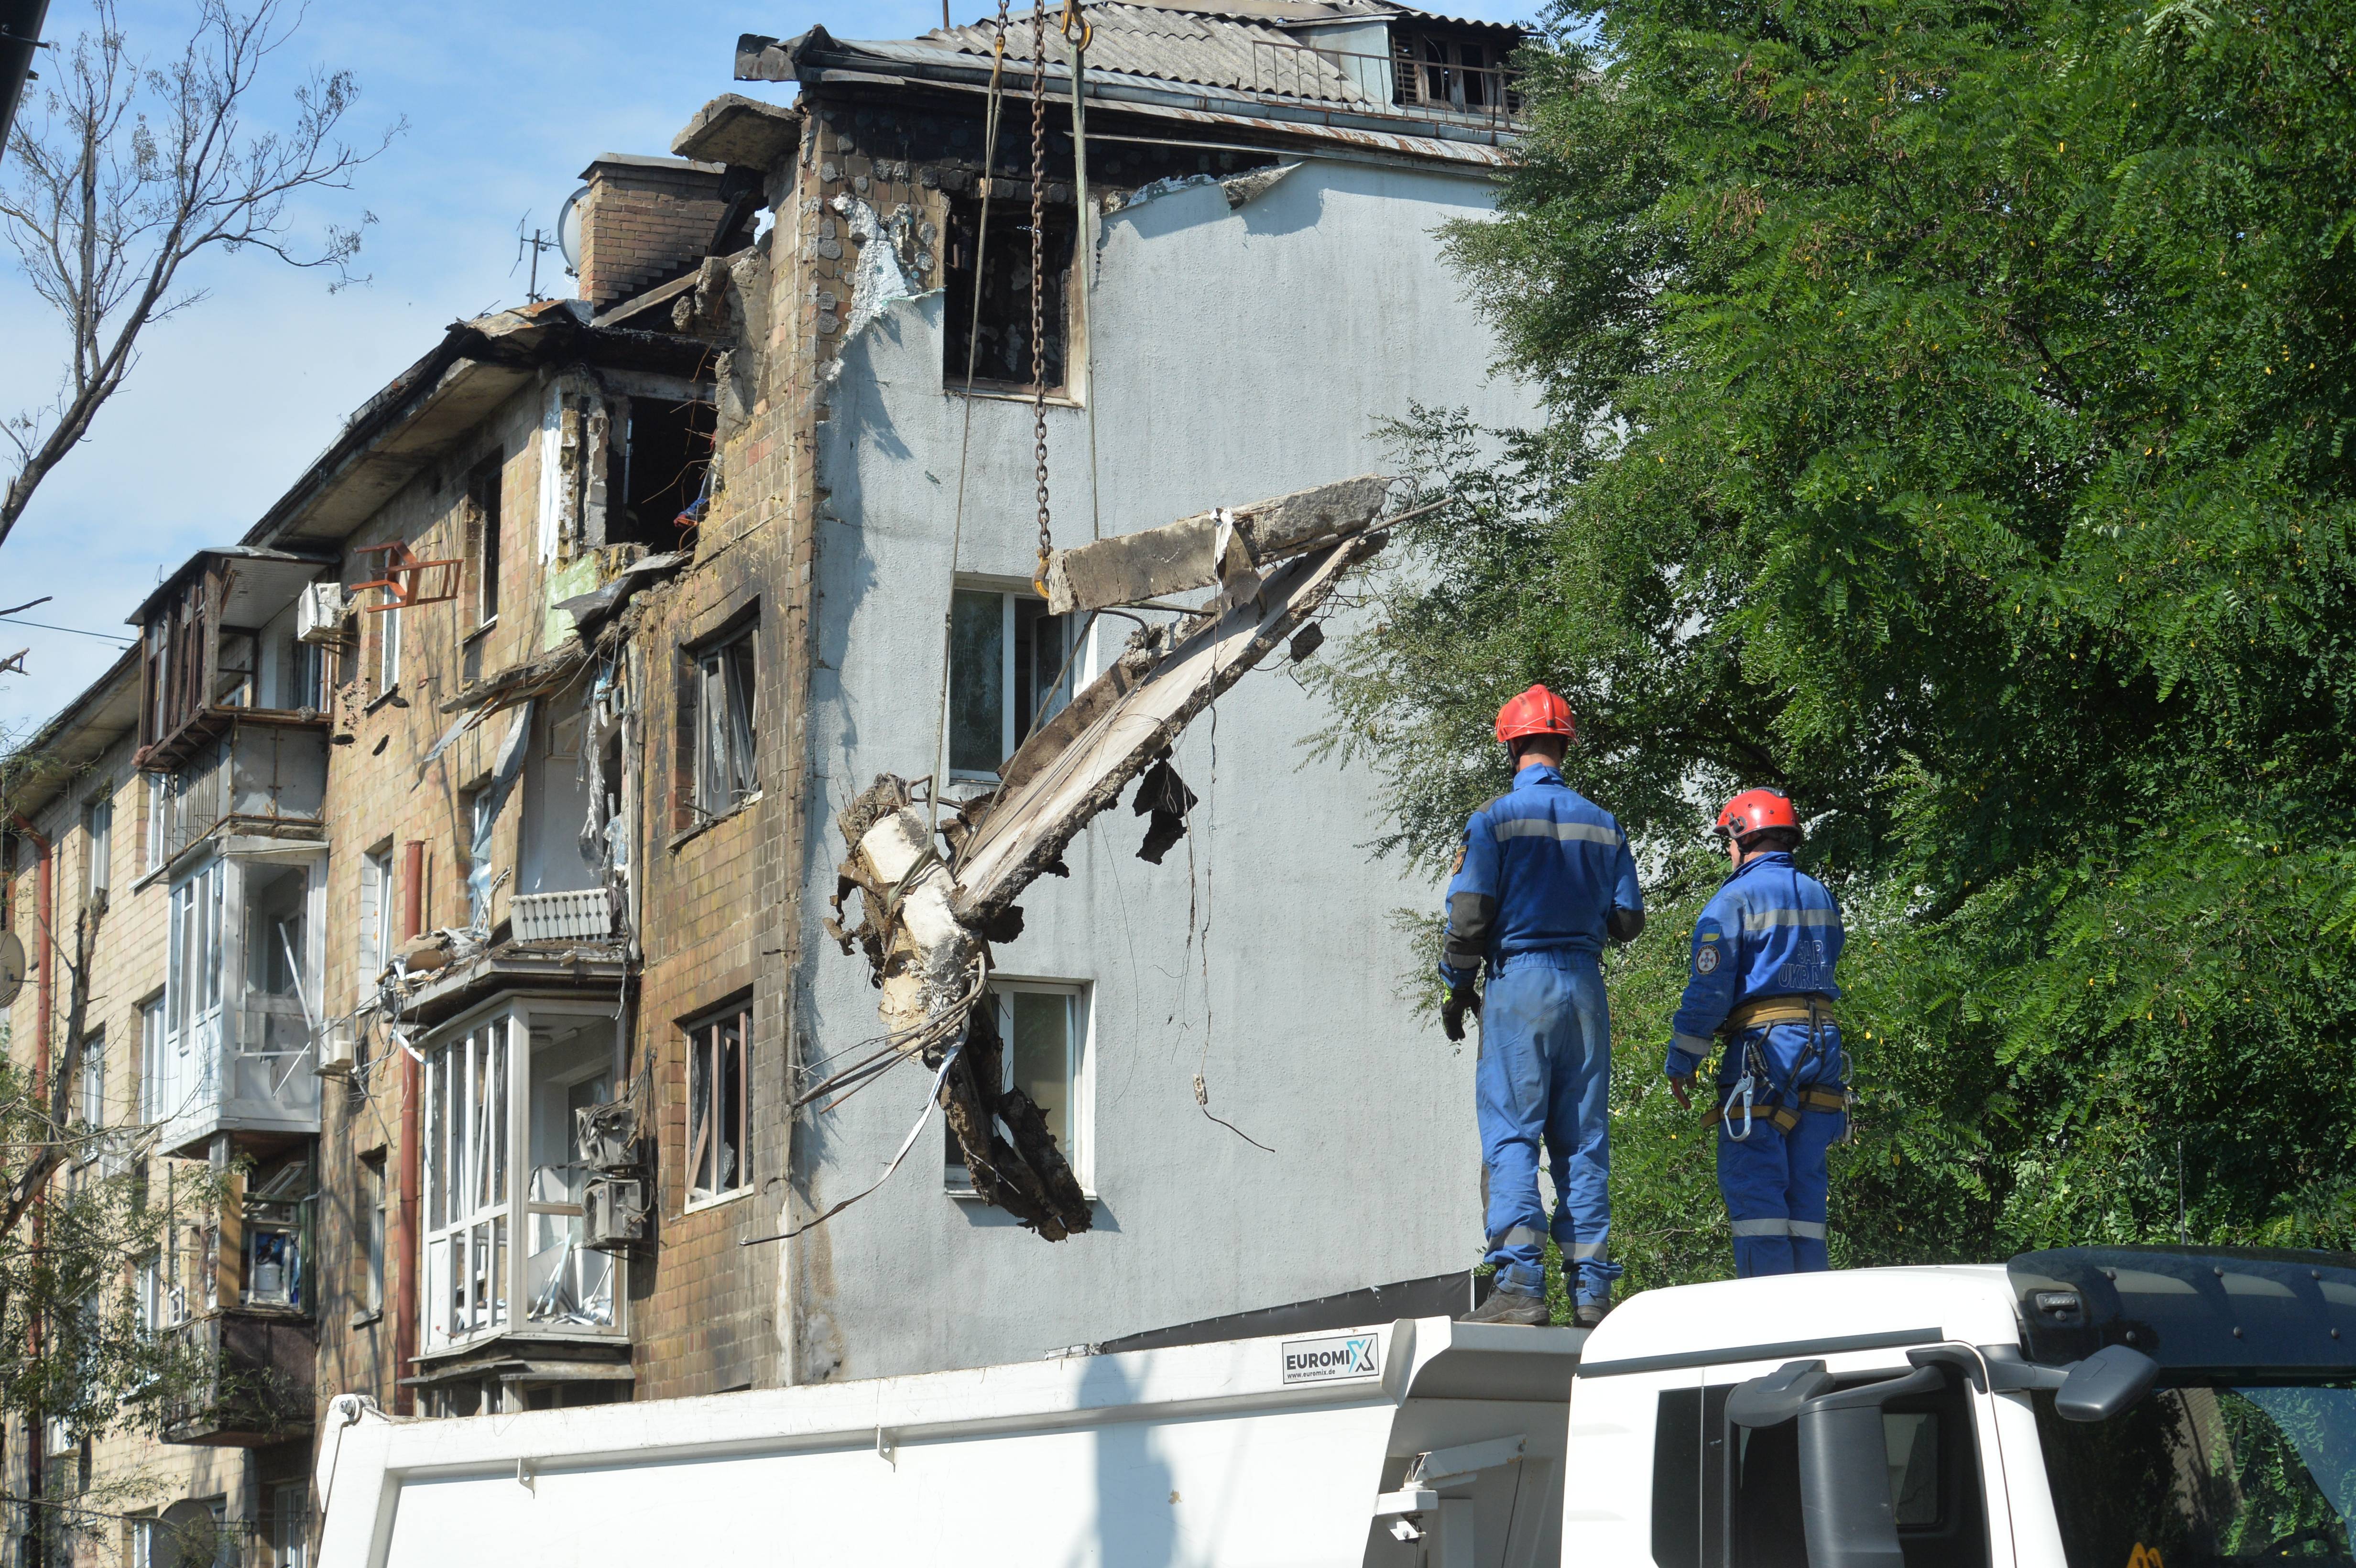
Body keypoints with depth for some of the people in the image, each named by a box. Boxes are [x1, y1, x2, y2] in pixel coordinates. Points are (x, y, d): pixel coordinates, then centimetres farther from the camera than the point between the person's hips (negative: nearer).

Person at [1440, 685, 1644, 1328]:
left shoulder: (1495, 819, -4)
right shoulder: (1603, 824, 9)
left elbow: (1469, 916, -7)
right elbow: (1628, 920, 10)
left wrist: (1457, 990, 6)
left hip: (1520, 984, -4)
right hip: (1585, 985, 4)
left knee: (1510, 1135, -6)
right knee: (1583, 1138, 6)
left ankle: (1520, 1281, -17)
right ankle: (1593, 1288, 3)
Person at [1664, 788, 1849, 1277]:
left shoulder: (1735, 898, -5)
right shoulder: (1821, 897, 16)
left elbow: (1710, 988, -10)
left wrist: (1682, 1062, -5)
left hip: (1763, 1044, -7)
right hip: (1824, 1042, 7)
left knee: (1753, 1181, -6)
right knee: (1805, 1181, 9)